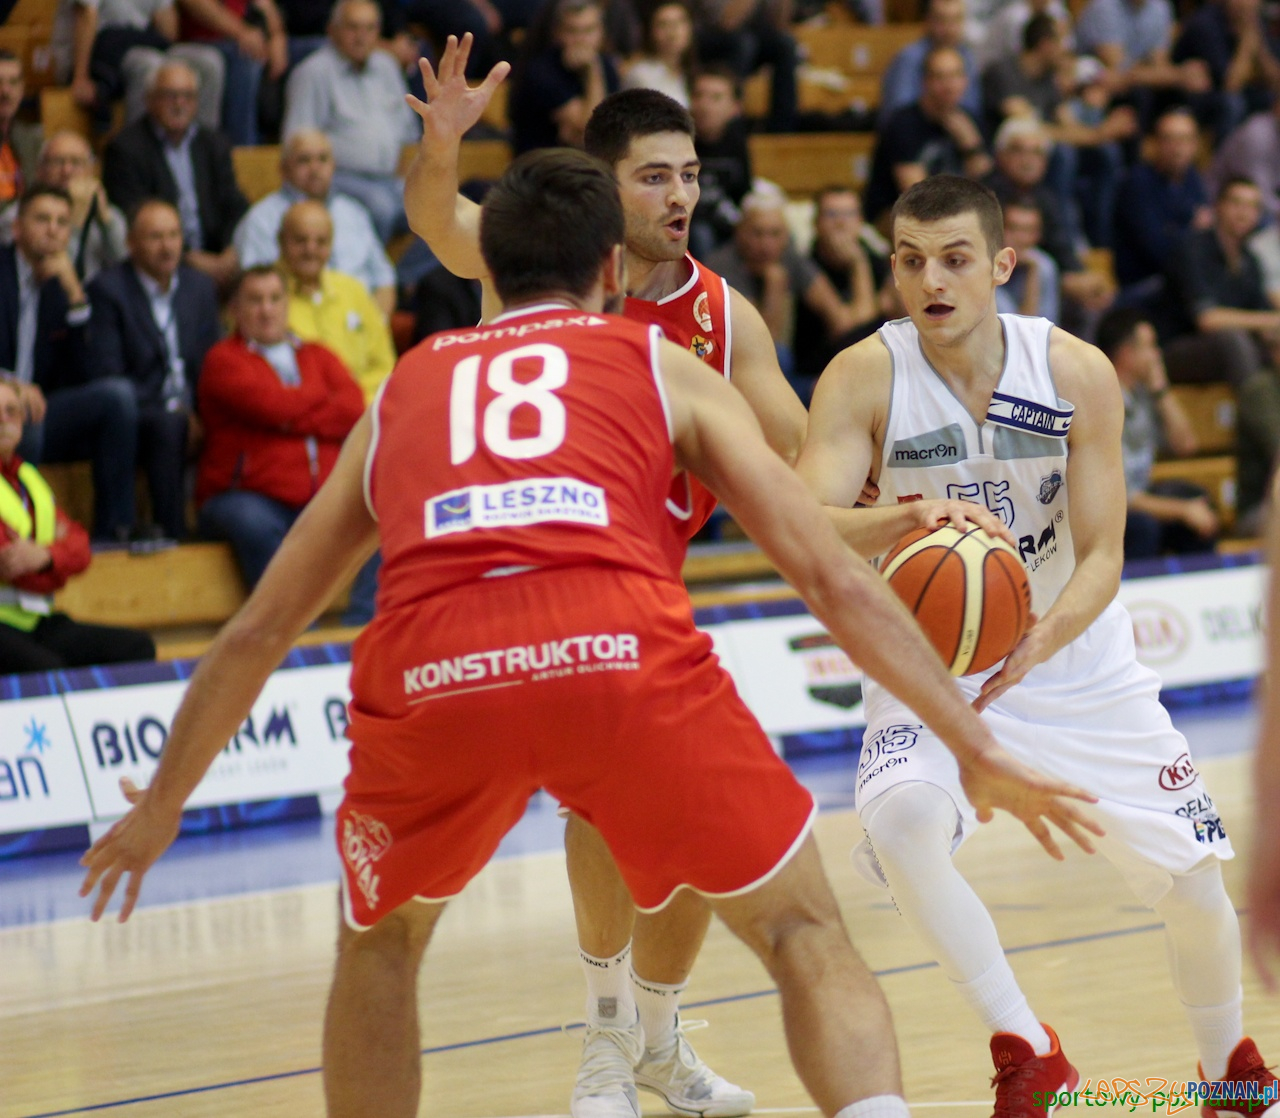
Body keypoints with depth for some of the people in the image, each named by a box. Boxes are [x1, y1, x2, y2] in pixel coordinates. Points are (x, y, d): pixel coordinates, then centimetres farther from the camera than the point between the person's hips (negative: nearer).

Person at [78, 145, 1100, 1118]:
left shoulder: (402, 392, 33)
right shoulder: (663, 368, 26)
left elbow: (258, 632, 38)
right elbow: (830, 575, 17)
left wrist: (163, 805, 50)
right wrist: (977, 749, 21)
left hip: (425, 671, 2)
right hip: (623, 651, -2)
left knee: (379, 943, 30)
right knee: (804, 934, 14)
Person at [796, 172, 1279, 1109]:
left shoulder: (1078, 373, -15)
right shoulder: (865, 379, -18)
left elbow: (1102, 558, -16)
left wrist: (1043, 640, -38)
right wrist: (910, 519, -50)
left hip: (1074, 657, 1)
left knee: (1196, 883, 3)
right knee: (899, 823, -32)